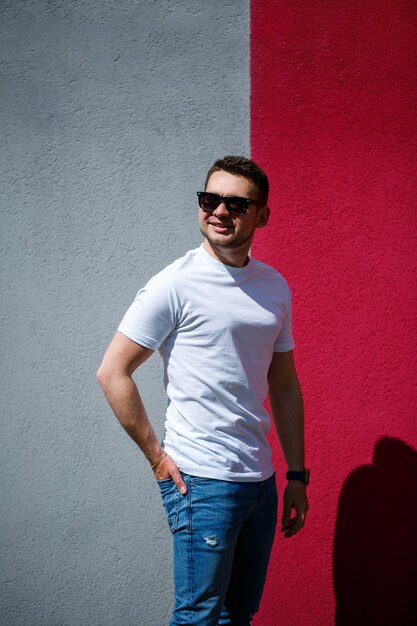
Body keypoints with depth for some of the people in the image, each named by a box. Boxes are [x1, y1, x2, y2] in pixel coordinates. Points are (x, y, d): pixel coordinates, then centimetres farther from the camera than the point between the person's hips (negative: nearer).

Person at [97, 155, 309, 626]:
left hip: (261, 480, 6)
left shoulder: (275, 287, 8)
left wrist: (297, 475, 13)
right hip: (201, 481, -6)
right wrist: (156, 455, -10)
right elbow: (112, 372, -10)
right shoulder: (176, 285, -10)